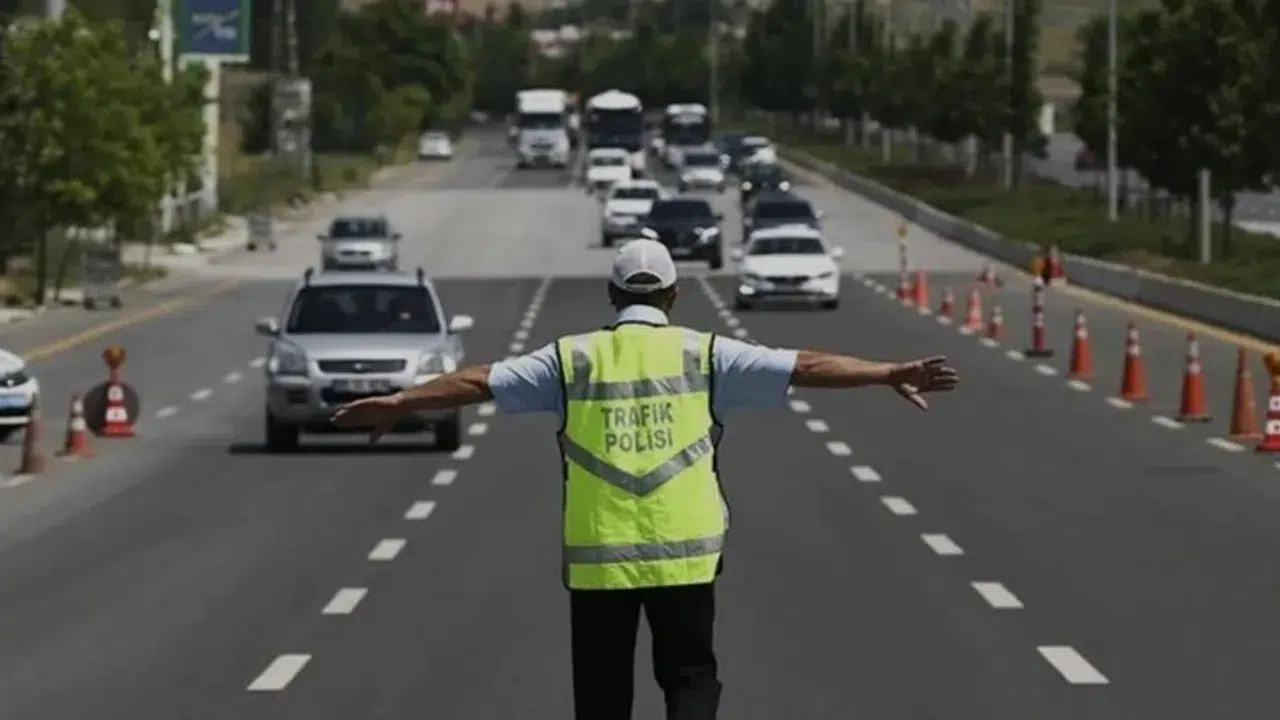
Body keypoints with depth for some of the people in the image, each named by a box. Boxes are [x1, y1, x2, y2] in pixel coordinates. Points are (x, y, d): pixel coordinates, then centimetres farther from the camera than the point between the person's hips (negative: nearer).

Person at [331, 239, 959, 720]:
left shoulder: (572, 359, 3)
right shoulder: (703, 354, 1)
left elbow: (480, 382, 5)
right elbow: (805, 366, -1)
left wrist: (396, 403, 14)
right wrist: (890, 374, 1)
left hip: (596, 557, 1)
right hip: (684, 553, -1)